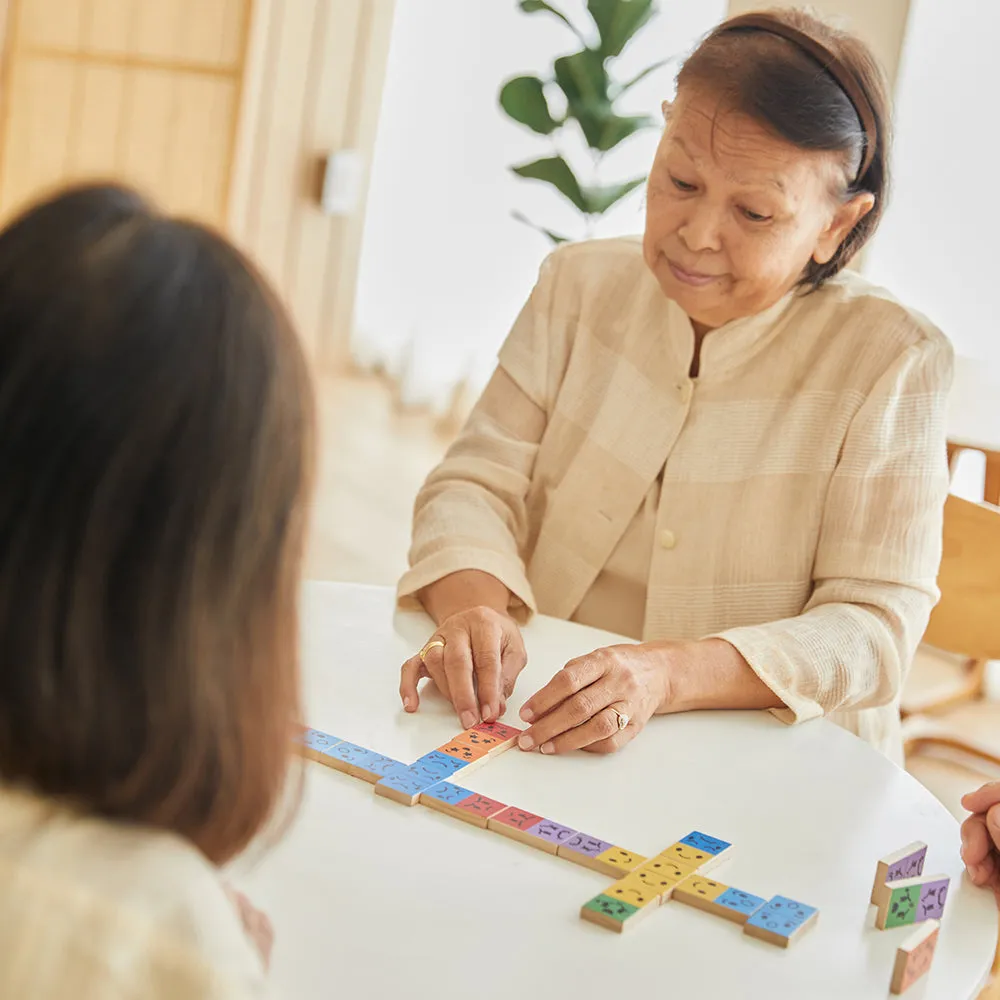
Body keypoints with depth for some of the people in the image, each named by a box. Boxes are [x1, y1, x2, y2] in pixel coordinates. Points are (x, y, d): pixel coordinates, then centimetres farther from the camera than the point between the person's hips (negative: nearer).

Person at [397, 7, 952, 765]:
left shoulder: (893, 361, -8)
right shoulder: (580, 286, 5)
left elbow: (874, 628, -12)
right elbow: (479, 481, 2)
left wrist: (668, 675, -29)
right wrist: (472, 606, -22)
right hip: (539, 749, 2)